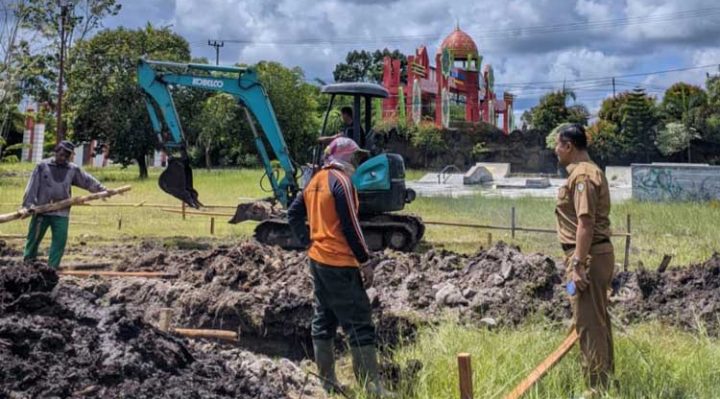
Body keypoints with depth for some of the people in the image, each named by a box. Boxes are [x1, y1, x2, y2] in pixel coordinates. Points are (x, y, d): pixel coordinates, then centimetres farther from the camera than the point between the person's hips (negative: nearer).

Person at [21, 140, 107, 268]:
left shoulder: (73, 170, 7)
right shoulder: (42, 166, 0)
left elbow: (88, 181, 8)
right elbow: (32, 186, -3)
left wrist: (102, 190, -3)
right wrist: (27, 205, -10)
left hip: (61, 214, 2)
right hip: (41, 211, -2)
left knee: (60, 241, -3)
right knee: (33, 239, 7)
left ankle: (52, 268, 3)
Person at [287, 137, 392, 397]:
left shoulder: (316, 180, 12)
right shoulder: (341, 181, -14)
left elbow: (294, 213, 16)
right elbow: (350, 225, -17)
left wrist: (308, 242, 14)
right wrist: (365, 259, -10)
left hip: (317, 260, 9)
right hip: (340, 264, -9)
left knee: (324, 320, 14)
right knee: (359, 325, -5)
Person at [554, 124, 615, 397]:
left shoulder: (582, 175, -17)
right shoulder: (589, 171, 16)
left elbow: (586, 223, -24)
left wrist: (578, 264, -25)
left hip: (588, 257, -11)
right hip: (597, 253, 11)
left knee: (588, 323, -5)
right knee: (598, 319, 19)